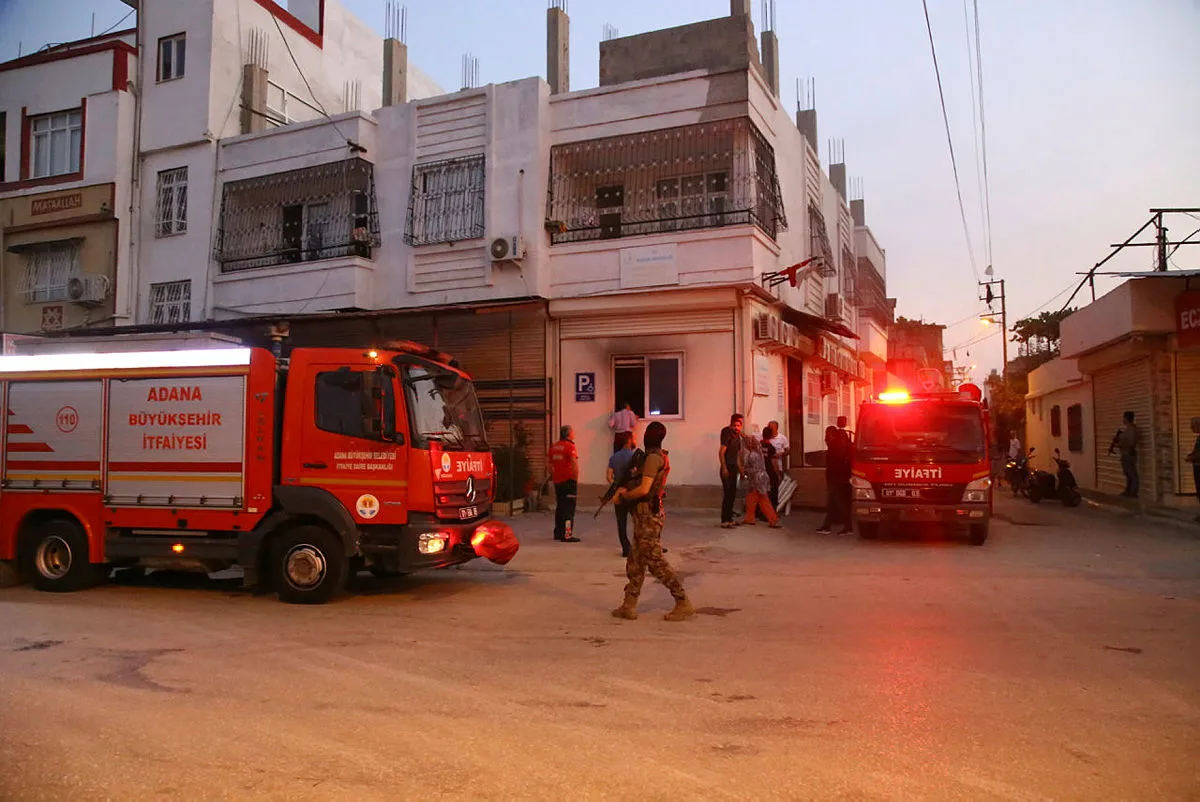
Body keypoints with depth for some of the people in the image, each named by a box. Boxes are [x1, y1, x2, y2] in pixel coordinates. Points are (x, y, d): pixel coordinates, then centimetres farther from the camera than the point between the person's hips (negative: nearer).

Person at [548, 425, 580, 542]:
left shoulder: (554, 447, 10)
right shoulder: (570, 446, -13)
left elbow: (550, 465, 16)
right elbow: (574, 465, -20)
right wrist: (576, 479, -12)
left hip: (557, 481, 7)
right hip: (569, 481, -7)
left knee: (560, 507, 17)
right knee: (569, 508, -4)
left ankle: (558, 532, 23)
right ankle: (567, 535, -6)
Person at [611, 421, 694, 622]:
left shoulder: (653, 457, -16)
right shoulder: (661, 457, 15)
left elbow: (644, 489, -23)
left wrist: (622, 496, -9)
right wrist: (627, 492, 8)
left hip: (648, 515, -10)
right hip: (648, 515, 10)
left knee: (655, 561, -6)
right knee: (635, 561, 12)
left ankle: (683, 604, -2)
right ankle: (629, 606, 16)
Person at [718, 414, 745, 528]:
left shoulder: (737, 436, 14)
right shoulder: (728, 435, -12)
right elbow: (721, 452, -18)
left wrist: (740, 468, 23)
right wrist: (724, 468, -24)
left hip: (733, 468, 9)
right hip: (727, 468, -9)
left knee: (732, 494, 13)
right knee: (727, 494, -9)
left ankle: (729, 519, 21)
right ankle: (724, 521, -6)